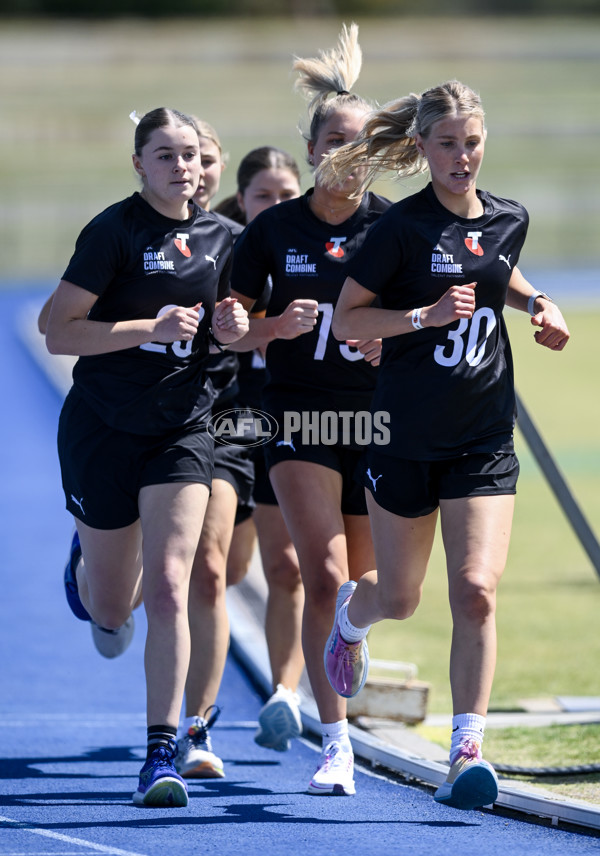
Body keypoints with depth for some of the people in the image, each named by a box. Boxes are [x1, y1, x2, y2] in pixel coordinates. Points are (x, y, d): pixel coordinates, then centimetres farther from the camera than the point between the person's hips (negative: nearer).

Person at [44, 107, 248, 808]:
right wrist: (150, 326, -25)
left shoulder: (218, 238, 5)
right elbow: (59, 333, -15)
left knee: (167, 587, -13)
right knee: (110, 610, 10)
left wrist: (230, 327, -3)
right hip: (103, 428, -3)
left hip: (182, 428, 3)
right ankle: (85, 560, 49)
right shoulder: (113, 231, -12)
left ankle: (162, 752, -11)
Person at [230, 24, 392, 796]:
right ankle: (336, 748, -17)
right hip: (300, 420, -2)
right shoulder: (273, 230, 0)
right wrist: (278, 325, -15)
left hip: (379, 420, 2)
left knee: (360, 584, 8)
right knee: (324, 576, -16)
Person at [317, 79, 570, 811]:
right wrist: (427, 315, -22)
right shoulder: (401, 228, -12)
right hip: (405, 438, -2)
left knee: (475, 592, -13)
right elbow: (345, 318, -10)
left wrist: (534, 304, 6)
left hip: (483, 440, 2)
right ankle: (350, 613, 49)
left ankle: (467, 749, -10)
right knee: (399, 599, 12)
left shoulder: (508, 220, 3)